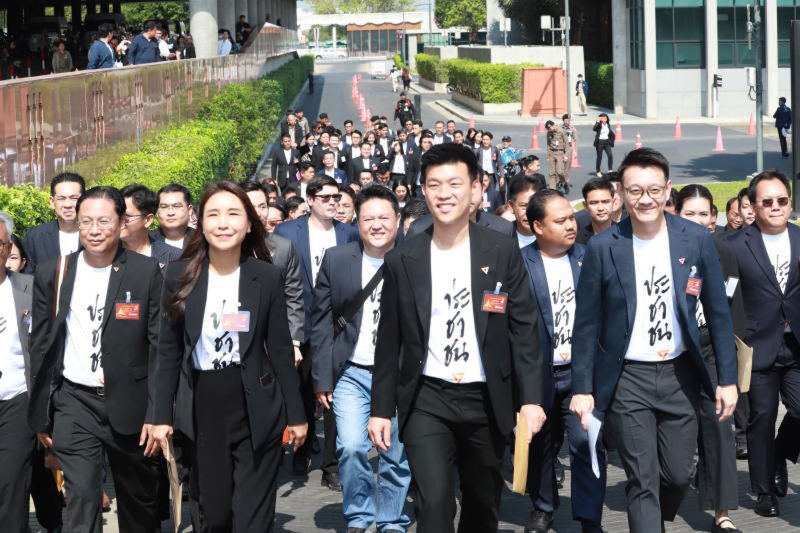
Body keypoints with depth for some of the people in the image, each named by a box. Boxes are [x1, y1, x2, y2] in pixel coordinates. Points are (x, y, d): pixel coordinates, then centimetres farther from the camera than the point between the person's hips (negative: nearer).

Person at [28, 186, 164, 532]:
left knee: (140, 499, 14)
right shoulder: (52, 274, 0)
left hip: (130, 402, 0)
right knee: (81, 497, -8)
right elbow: (41, 347, 6)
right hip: (74, 403, 1)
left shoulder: (146, 273, -5)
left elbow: (161, 346, -4)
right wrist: (40, 415, 5)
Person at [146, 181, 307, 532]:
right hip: (201, 410, 2)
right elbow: (168, 352, 3)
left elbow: (280, 351, 1)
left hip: (256, 412, -1)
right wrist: (161, 416, 0)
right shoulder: (180, 275, -1)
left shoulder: (267, 276, -3)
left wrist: (296, 414, 2)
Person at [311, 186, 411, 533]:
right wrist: (322, 378, 0)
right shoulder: (336, 260, 1)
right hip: (352, 374, 0)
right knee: (352, 448, -11)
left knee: (397, 455, 5)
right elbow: (322, 321, 3)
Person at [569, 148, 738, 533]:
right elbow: (587, 324, -1)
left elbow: (718, 313, 3)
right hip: (627, 379, -2)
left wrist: (727, 379, 1)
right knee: (642, 481, -3)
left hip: (680, 375, 2)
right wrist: (582, 388, -3)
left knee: (677, 475, 9)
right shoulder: (602, 248, -7)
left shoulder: (697, 240, -2)